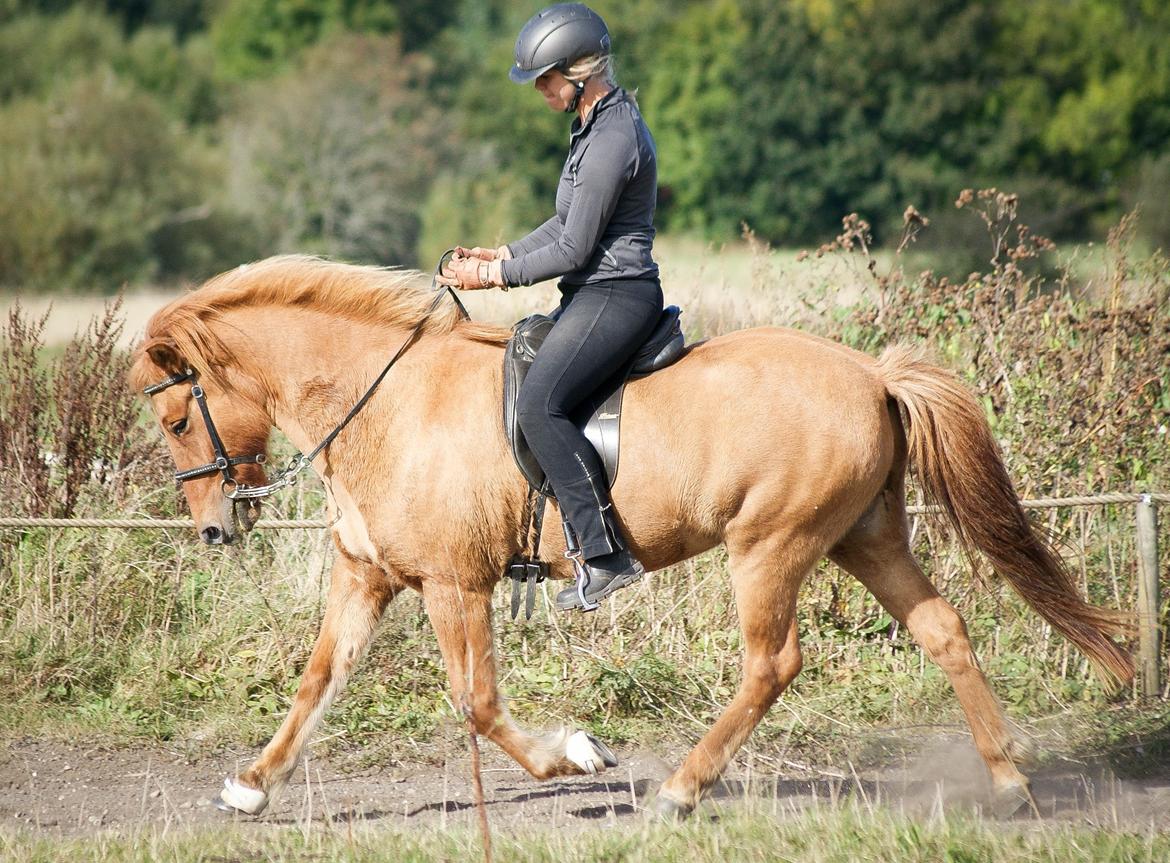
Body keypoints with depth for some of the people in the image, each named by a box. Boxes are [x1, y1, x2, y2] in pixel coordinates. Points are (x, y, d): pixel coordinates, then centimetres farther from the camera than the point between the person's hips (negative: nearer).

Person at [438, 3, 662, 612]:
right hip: (594, 294, 12)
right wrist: (502, 255, 12)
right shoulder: (600, 123, 14)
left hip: (615, 298, -12)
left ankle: (606, 555, -27)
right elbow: (568, 223, 22)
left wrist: (494, 277, -11)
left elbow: (575, 249, -18)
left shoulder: (612, 141, -20)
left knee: (539, 403, -26)